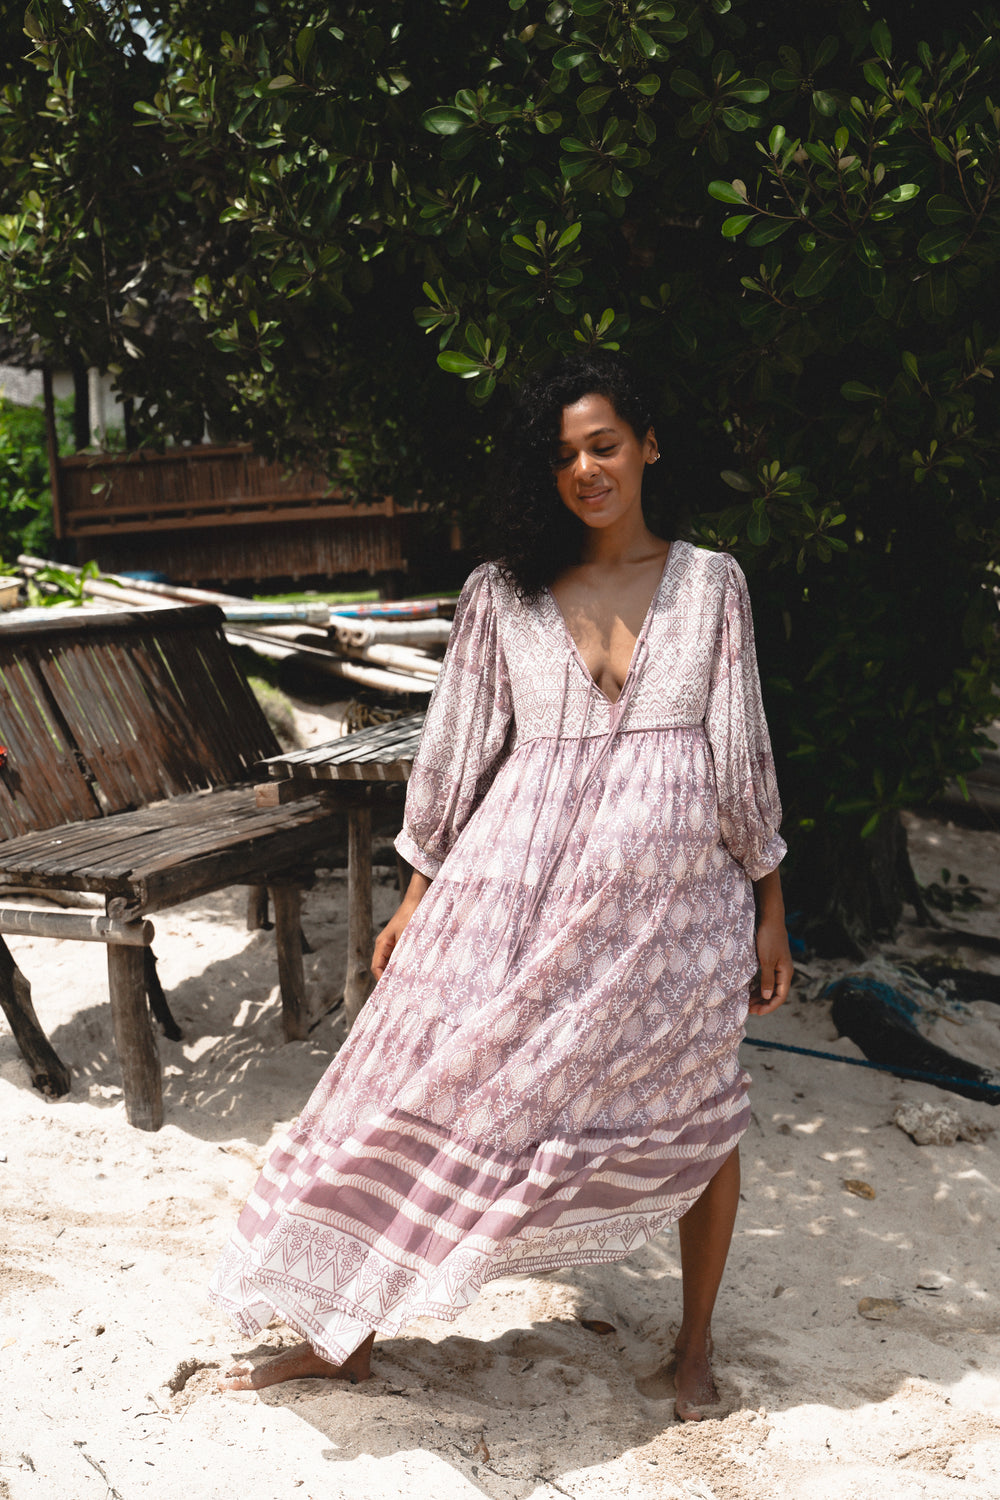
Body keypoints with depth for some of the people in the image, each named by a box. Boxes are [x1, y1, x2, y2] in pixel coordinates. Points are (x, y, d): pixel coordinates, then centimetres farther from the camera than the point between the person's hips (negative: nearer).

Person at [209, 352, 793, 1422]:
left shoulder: (709, 584, 5)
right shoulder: (502, 594, 5)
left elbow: (740, 748, 6)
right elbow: (458, 744, 9)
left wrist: (770, 909, 5)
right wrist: (419, 890, 10)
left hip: (676, 885, 0)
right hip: (522, 877, 0)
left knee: (699, 1120, 8)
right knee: (443, 1087, 0)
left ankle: (694, 1347, 31)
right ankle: (347, 1332, 15)